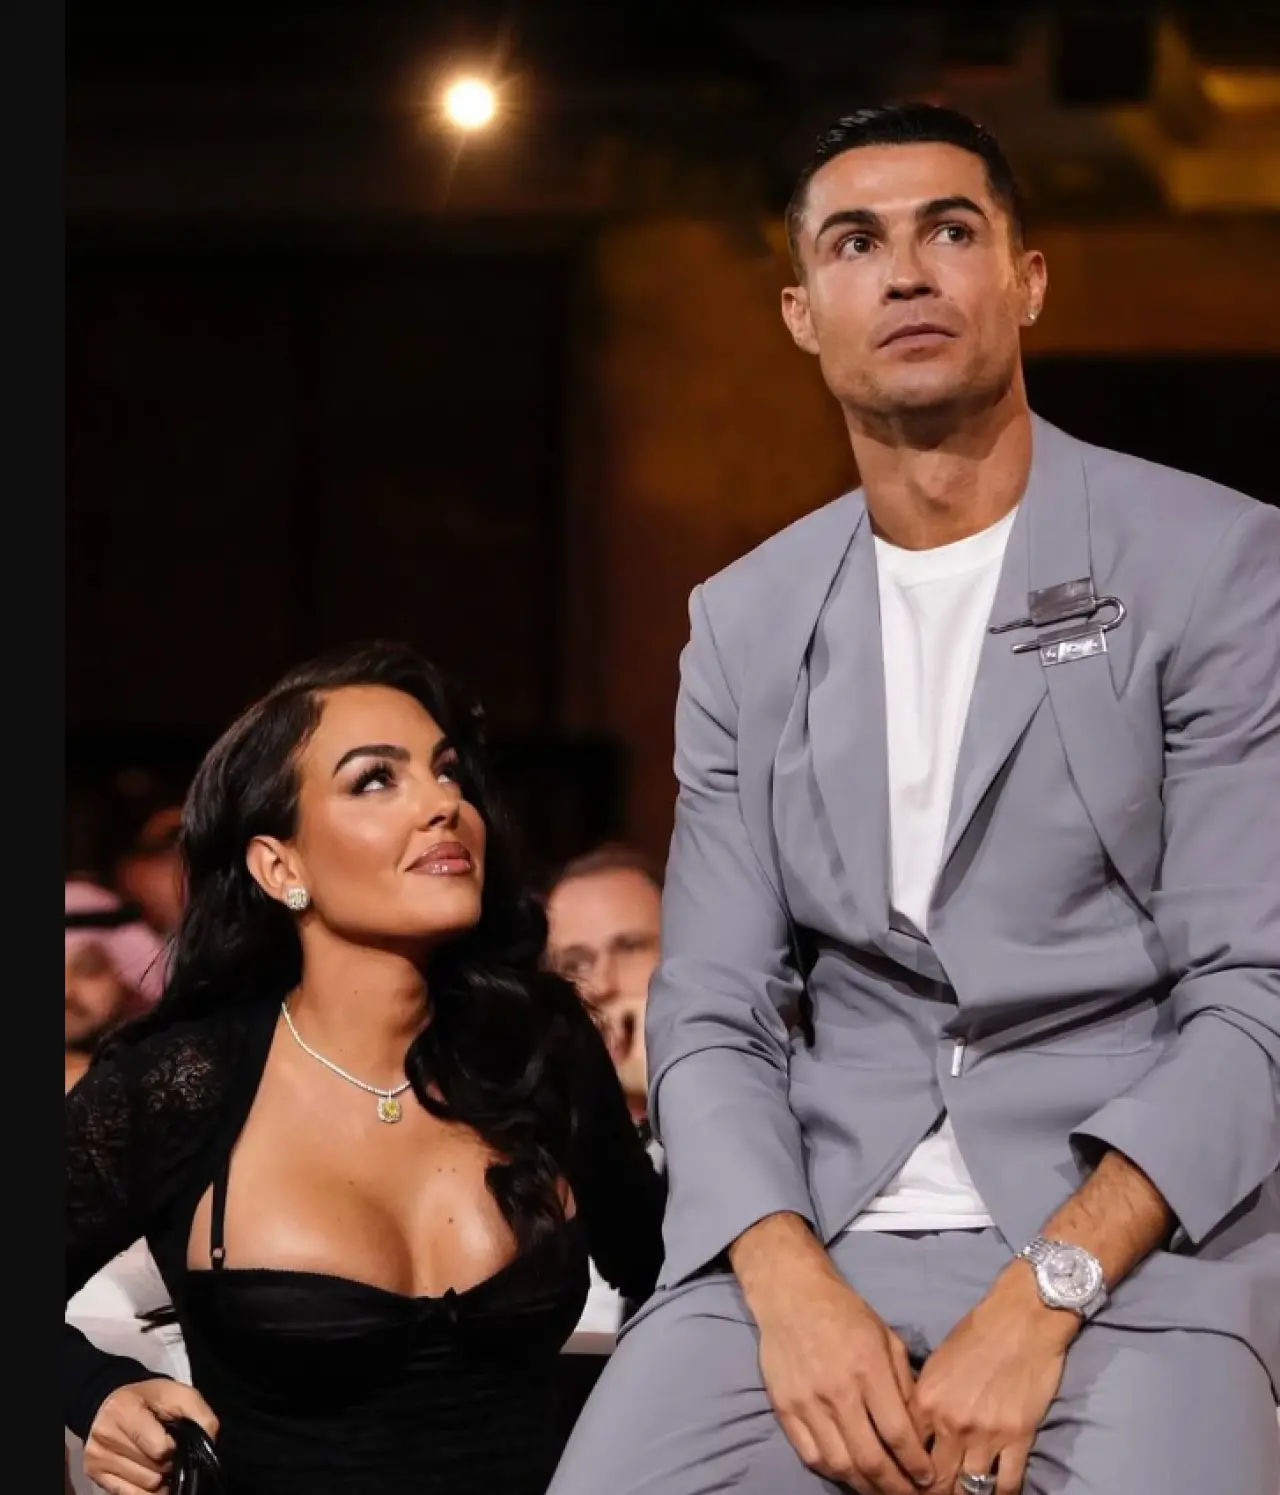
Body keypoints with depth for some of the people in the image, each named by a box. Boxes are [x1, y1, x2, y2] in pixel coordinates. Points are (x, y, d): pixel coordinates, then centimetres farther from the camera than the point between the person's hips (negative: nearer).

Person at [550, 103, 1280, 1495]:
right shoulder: (746, 621, 12)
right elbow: (711, 1015, 8)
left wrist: (1040, 1299, -17)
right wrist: (791, 1287, -11)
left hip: (1132, 1230, -2)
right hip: (818, 1234, 3)